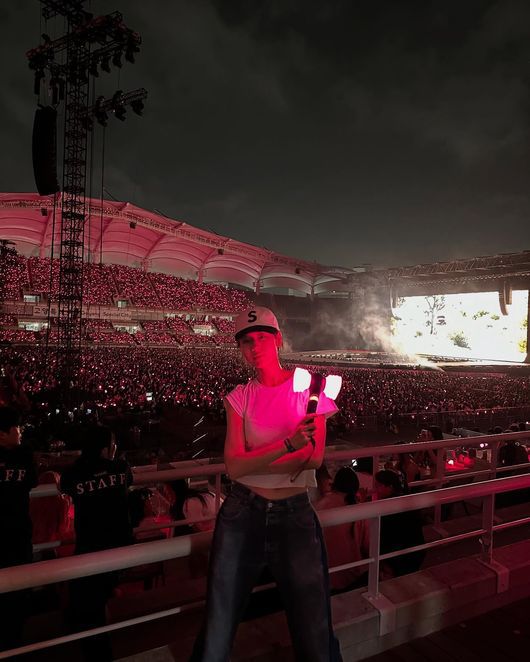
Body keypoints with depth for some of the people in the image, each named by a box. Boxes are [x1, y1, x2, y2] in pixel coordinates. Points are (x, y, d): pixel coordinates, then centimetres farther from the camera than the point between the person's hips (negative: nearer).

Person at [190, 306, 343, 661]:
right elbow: (234, 466, -10)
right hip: (242, 513, 2)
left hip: (295, 513, -1)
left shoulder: (308, 386, -3)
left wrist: (252, 460, -11)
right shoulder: (240, 397, 2)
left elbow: (313, 458, -10)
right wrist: (287, 445, -25)